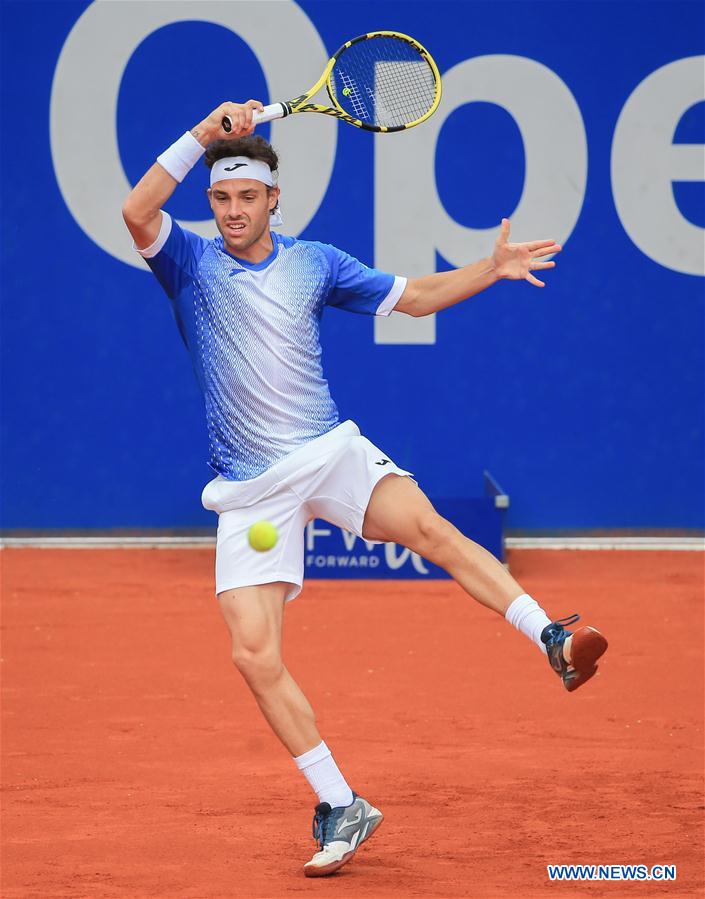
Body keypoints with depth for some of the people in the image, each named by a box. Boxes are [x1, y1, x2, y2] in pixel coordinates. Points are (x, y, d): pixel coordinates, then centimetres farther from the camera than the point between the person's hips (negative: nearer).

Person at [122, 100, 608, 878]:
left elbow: (416, 295, 18)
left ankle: (556, 643, -35)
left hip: (331, 455, 0)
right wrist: (203, 135, -24)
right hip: (251, 488, 0)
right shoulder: (189, 262, 2)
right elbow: (137, 213, -19)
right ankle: (340, 808, -1)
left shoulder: (313, 262, 9)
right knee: (253, 654, -11)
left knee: (428, 527, -30)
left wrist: (493, 267, 4)